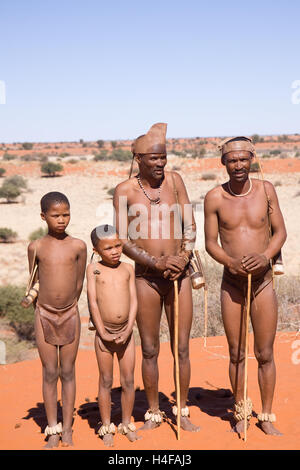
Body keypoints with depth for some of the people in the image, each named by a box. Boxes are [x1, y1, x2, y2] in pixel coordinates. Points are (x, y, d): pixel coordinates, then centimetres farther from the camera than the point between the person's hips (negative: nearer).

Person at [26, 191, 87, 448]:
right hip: (44, 315, 0)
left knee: (68, 372, 7)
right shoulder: (36, 247, -3)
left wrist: (67, 307, 11)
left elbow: (79, 283, 5)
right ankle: (53, 431, 17)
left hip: (70, 315, 0)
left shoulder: (78, 246, -4)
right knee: (50, 373, 6)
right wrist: (44, 310, 11)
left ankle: (67, 430, 18)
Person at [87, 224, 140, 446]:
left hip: (126, 333, 2)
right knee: (106, 381, 8)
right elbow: (93, 302, -6)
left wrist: (128, 330, -9)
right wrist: (103, 332, -11)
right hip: (104, 334, -2)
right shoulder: (94, 269, -2)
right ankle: (107, 427, 21)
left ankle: (127, 423, 24)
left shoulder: (128, 268, 4)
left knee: (128, 381, 8)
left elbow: (133, 301, 1)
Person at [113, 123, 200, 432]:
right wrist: (157, 262, -17)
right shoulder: (125, 191, -2)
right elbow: (123, 241, -6)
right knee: (150, 350, 8)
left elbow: (190, 226, 4)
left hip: (179, 276, 1)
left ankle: (182, 412, 22)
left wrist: (183, 258, -12)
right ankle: (153, 413, 24)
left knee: (182, 348, 7)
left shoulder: (174, 180, 4)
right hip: (146, 278, -1)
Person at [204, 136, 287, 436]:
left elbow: (280, 231, 2)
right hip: (232, 284, 0)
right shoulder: (214, 197, -5)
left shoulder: (266, 189, -2)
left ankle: (266, 416, 23)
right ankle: (241, 413, 28)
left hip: (263, 282, 0)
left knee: (265, 354, 7)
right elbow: (210, 242, -2)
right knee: (236, 354, 10)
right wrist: (230, 261, -20)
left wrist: (266, 255, -17)